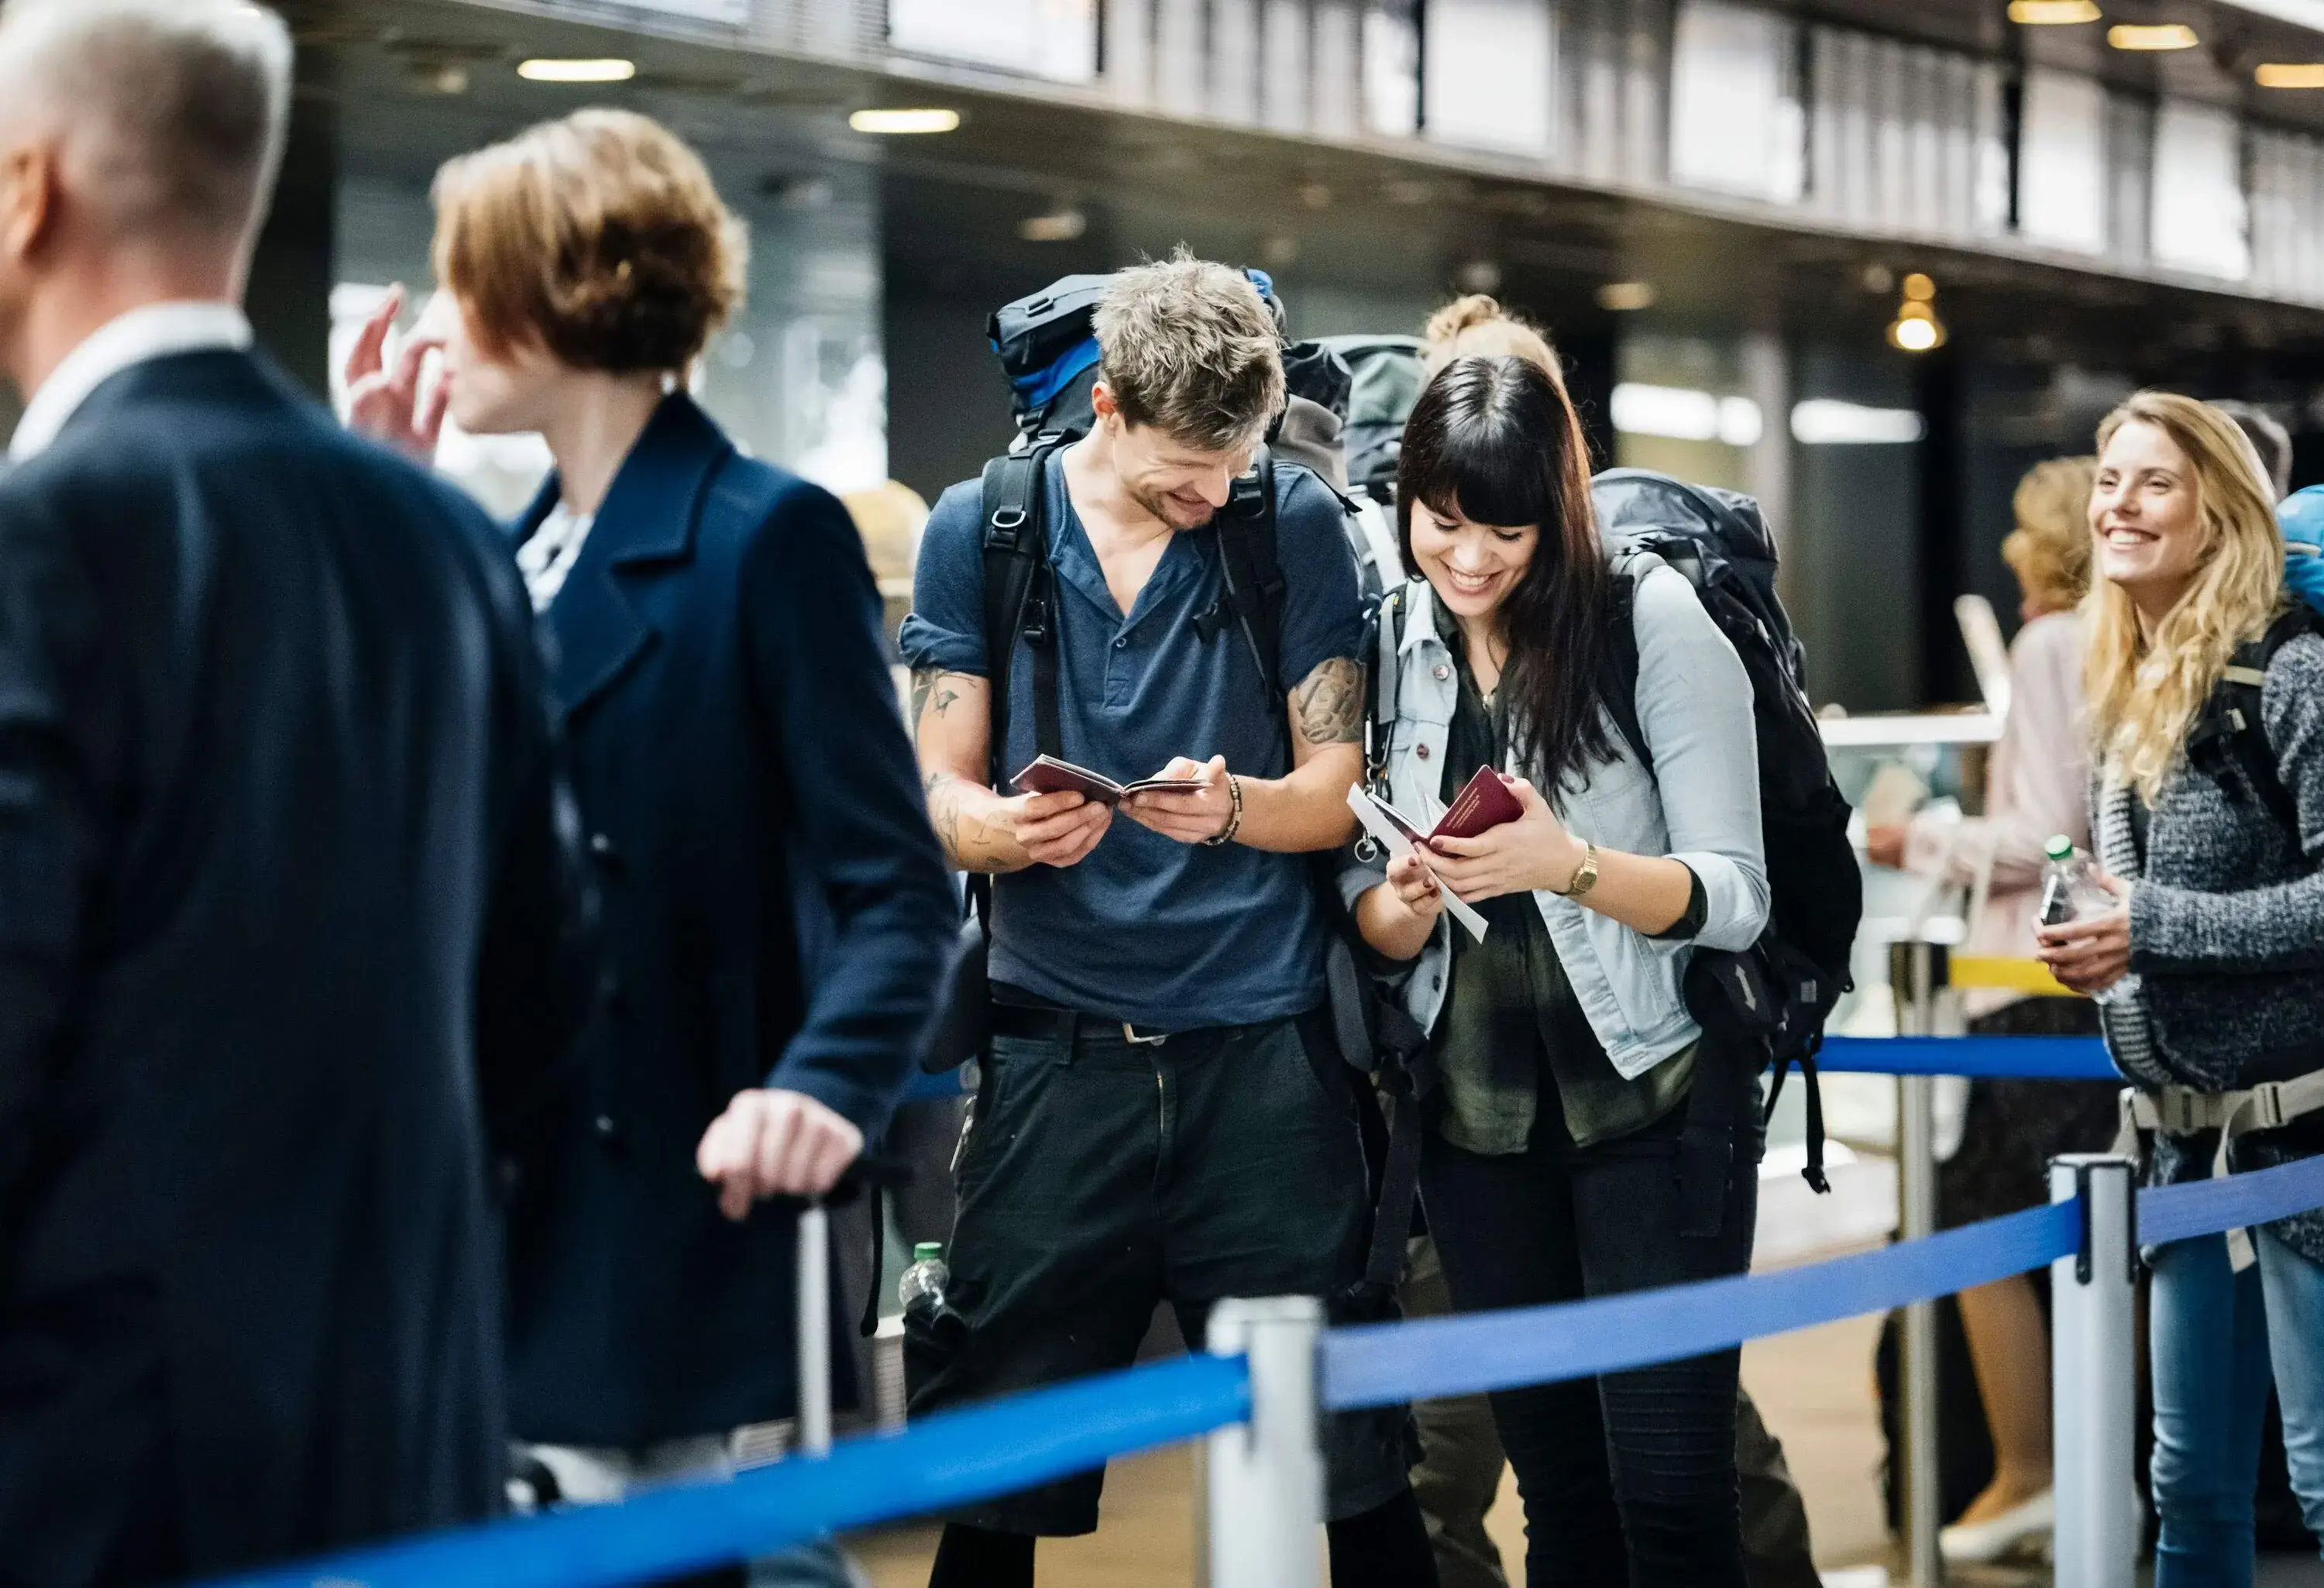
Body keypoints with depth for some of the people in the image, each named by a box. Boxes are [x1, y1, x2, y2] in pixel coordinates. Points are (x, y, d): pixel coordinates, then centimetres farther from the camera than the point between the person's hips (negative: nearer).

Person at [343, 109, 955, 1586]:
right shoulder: (518, 553, 14)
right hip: (508, 1215, 7)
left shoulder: (768, 536, -10)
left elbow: (894, 884, -13)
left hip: (660, 1219, -7)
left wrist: (826, 1082, -31)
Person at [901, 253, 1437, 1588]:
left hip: (1261, 1042, 0)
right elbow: (943, 793, 5)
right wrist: (1010, 829, -19)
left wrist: (1234, 808, -18)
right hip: (1060, 1045, 0)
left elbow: (1336, 794, 4)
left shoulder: (1296, 524, 4)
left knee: (1349, 1451, -1)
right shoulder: (979, 529, 4)